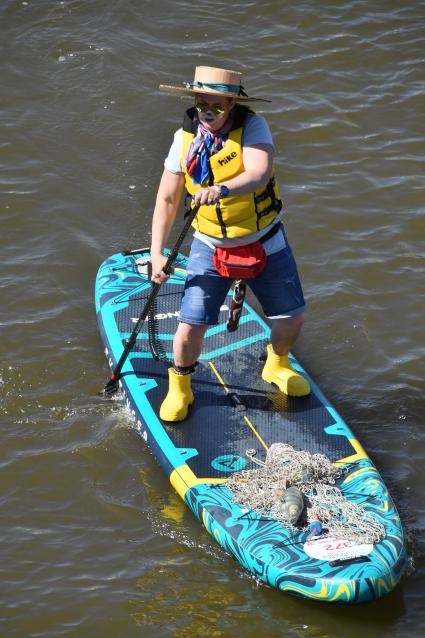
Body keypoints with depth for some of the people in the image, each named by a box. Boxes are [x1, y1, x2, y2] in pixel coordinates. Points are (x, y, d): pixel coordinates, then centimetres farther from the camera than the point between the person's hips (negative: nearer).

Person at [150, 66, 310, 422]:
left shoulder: (252, 127, -18)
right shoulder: (186, 138, -9)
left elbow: (259, 175, -37)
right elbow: (167, 199, -3)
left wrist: (221, 189, -56)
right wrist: (157, 254, -10)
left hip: (265, 242, 0)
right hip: (211, 247, 0)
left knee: (292, 318, 11)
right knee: (191, 327, -9)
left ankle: (276, 366, 44)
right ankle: (180, 389, 19)